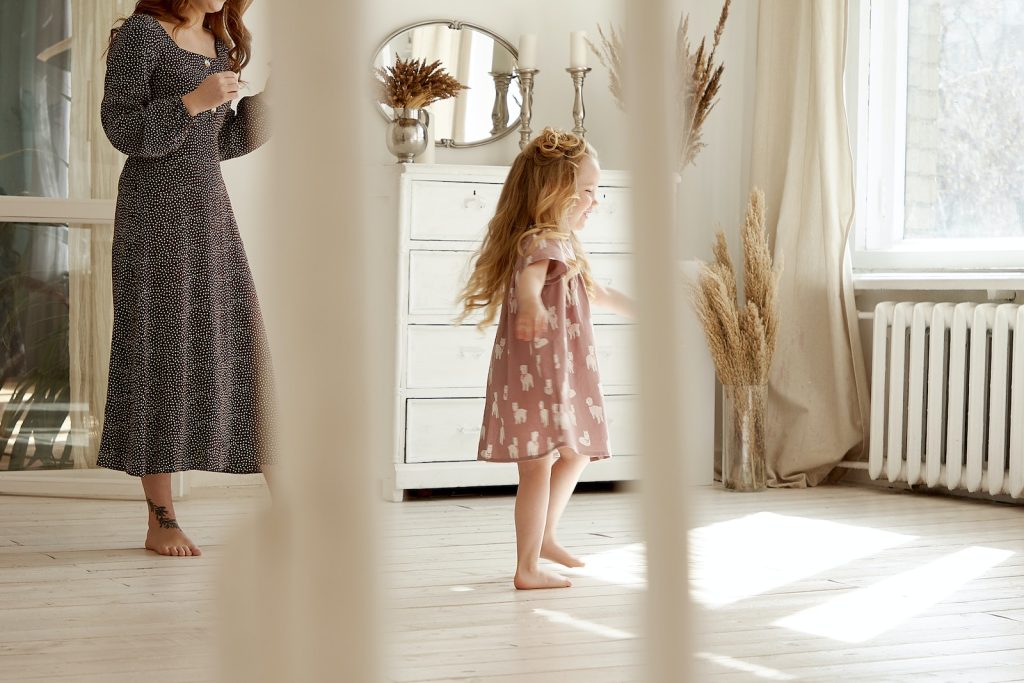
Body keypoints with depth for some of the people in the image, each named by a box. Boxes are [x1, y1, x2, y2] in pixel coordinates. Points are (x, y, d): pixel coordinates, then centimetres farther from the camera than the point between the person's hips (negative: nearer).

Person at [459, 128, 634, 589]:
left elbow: (594, 292, 32)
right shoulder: (542, 242, -19)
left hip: (561, 375, 11)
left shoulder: (564, 243, 15)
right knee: (538, 466, -6)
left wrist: (635, 309, 43)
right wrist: (531, 304, -65)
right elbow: (530, 277, -43)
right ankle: (528, 569, 1)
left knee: (576, 453, 23)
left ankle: (545, 538, 37)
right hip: (535, 374, -11)